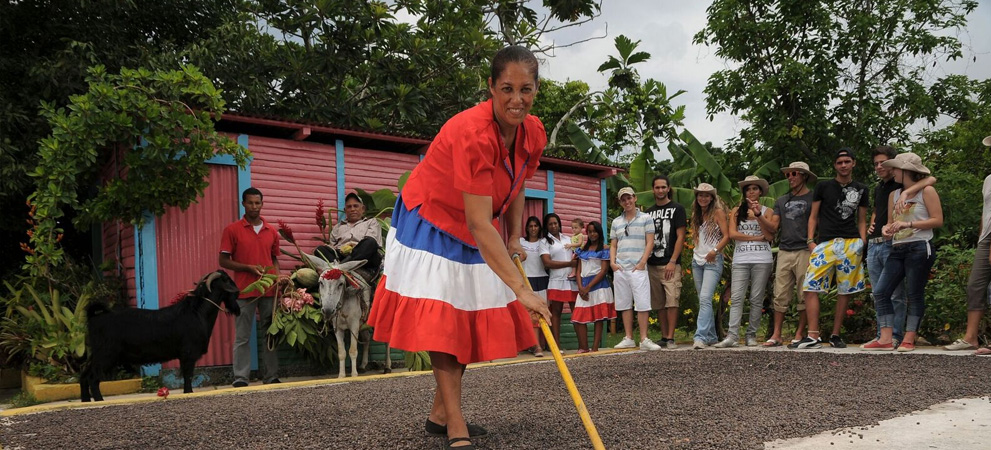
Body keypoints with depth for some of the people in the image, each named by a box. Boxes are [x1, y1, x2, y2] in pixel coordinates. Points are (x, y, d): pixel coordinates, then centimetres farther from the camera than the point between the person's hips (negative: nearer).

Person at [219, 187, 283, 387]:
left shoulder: (272, 232, 11)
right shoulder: (232, 230, 1)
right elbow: (224, 261, -1)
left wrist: (278, 275, 0)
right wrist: (248, 267, -13)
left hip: (269, 290, 3)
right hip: (244, 290, -3)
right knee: (242, 337, 0)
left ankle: (271, 376, 12)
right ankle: (240, 378, 4)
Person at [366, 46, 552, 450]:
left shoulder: (534, 134, -12)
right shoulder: (472, 133, -36)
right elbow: (479, 223, -39)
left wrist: (514, 239, -2)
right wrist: (520, 289, -41)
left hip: (472, 229, 8)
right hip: (430, 223, -8)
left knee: (474, 318, 9)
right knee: (442, 319, -12)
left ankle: (440, 413, 22)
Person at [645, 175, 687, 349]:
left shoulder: (677, 209, 3)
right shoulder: (648, 212, 16)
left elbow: (680, 236, -4)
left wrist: (673, 261, -12)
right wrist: (644, 261, 8)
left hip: (670, 264, -5)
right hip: (652, 265, 5)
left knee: (672, 302, -10)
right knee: (658, 304, 8)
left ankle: (670, 338, -8)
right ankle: (663, 337, 14)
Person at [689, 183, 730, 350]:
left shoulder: (718, 212, -4)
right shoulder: (697, 214, 15)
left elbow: (726, 236, -10)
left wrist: (715, 250, -22)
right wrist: (697, 248, 9)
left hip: (713, 260, -7)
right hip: (697, 259, 7)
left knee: (705, 298, -18)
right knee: (703, 300, 8)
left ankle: (700, 337, -23)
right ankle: (711, 336, 16)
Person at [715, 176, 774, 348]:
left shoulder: (767, 211, 10)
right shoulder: (736, 211, 13)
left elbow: (770, 236, -2)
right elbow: (732, 234, 0)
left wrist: (758, 215, -10)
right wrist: (757, 237, -3)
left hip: (762, 260, -1)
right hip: (740, 260, 1)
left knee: (756, 299, 0)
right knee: (736, 298, -8)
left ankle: (752, 335, 5)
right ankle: (732, 335, -13)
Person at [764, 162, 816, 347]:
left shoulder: (812, 199, 3)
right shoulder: (781, 201, 18)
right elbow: (773, 226, 11)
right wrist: (759, 216, -6)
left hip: (804, 252, -4)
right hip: (784, 252, 4)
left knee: (804, 296, 0)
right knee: (780, 296, 2)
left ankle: (799, 334, 6)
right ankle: (776, 335, 3)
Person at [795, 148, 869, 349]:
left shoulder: (861, 190, 15)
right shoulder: (823, 187, 11)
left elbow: (861, 220, 16)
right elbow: (813, 216, 11)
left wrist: (863, 243, 3)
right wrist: (810, 241, -1)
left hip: (851, 244, 1)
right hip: (824, 243, -1)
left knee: (845, 290, 2)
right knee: (811, 287, -13)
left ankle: (835, 335, 12)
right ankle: (813, 336, -13)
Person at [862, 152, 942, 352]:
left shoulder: (926, 190, 0)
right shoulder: (894, 195, 19)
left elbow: (938, 220, -7)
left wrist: (908, 224, -14)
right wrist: (887, 229, -1)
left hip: (919, 248, -7)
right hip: (898, 249, 7)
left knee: (914, 294, -3)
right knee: (880, 292, -4)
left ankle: (909, 340, 2)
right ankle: (886, 339, -4)